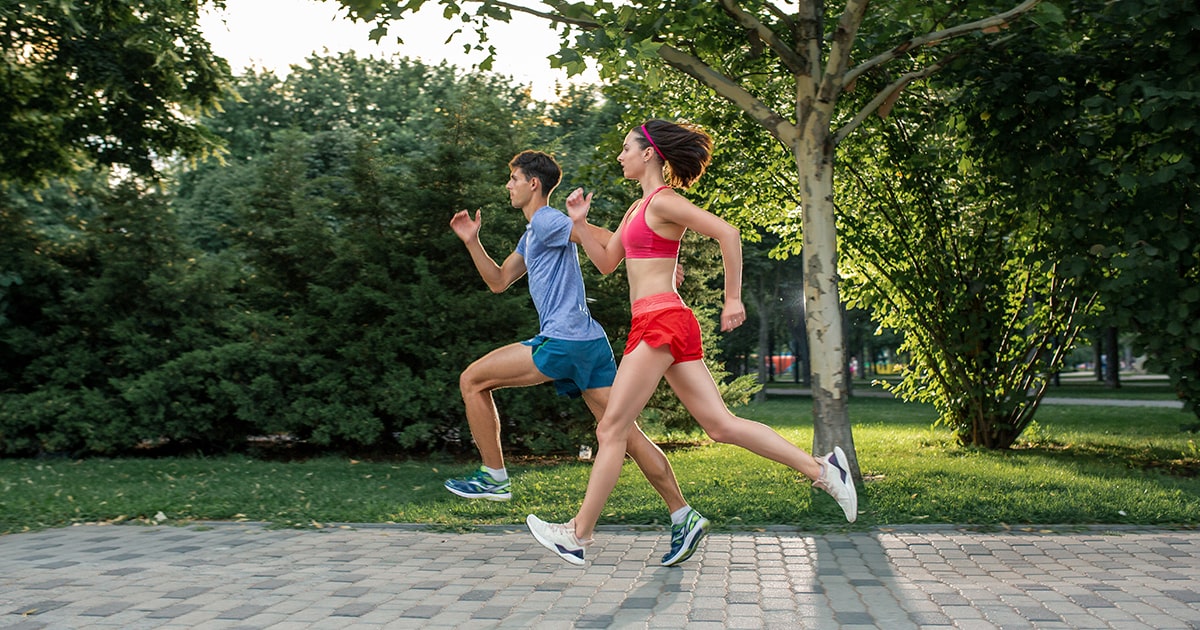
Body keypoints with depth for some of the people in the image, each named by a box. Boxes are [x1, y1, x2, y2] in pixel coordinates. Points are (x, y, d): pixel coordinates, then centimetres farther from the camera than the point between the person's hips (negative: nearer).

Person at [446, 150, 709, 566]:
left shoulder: (547, 222, -4)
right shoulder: (532, 234, 26)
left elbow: (607, 240, -13)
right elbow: (499, 282, 32)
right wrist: (472, 241, 21)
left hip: (563, 341, -10)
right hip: (589, 344, 10)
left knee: (472, 381, 3)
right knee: (623, 430, 2)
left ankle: (494, 477, 8)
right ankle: (683, 517, -2)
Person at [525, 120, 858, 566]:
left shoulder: (664, 201, -7)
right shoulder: (639, 207, 21)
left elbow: (727, 232, -16)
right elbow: (606, 263, 25)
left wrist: (733, 298, -16)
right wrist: (580, 223, 13)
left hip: (661, 323, -10)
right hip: (656, 324, 10)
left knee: (611, 430, -3)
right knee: (721, 425, 4)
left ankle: (578, 536, 5)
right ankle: (821, 468, 3)